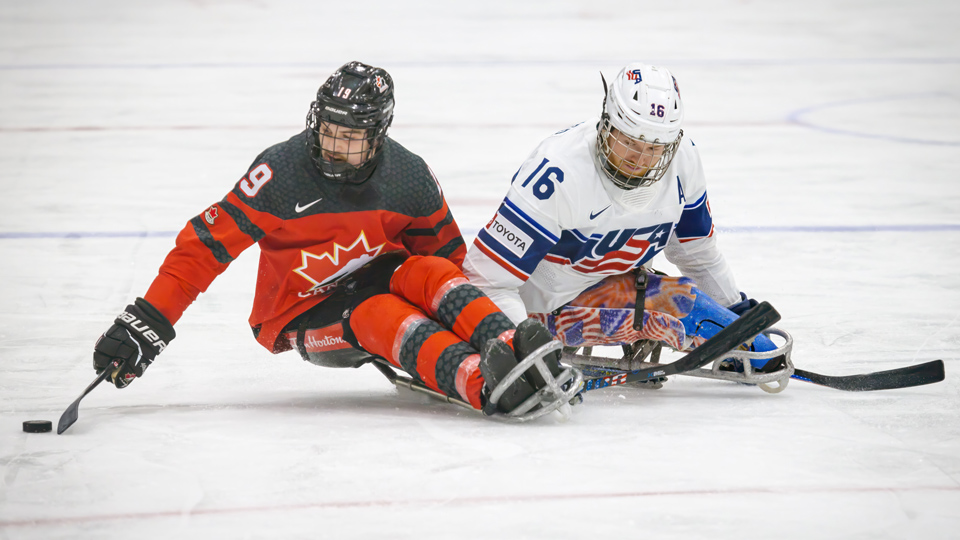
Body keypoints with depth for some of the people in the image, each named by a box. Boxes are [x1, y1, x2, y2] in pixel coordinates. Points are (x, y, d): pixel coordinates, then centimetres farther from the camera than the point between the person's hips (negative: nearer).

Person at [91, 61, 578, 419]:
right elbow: (207, 244, -18)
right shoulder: (280, 173, -19)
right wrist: (147, 324, -23)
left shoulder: (409, 178, -9)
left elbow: (445, 248, 8)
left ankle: (510, 349, -46)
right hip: (302, 315, -3)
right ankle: (486, 386, -55)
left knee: (426, 273, -27)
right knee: (380, 315, -33)